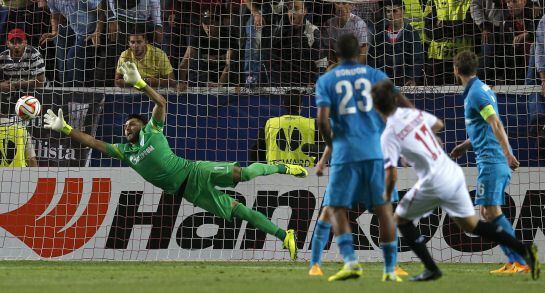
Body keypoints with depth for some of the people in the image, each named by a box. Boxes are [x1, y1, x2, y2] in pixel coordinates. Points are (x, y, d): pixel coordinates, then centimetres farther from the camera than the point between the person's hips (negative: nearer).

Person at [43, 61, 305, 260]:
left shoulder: (152, 131, 1)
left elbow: (161, 102, -14)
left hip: (195, 172, -4)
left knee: (242, 174, -21)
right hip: (188, 191, 4)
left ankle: (282, 168, 5)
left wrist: (138, 83, -28)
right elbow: (95, 143, 10)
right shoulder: (124, 151, 14)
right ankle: (284, 235, -3)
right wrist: (65, 128, 3)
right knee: (236, 210, -2)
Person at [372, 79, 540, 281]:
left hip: (434, 183, -7)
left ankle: (431, 269, 9)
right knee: (471, 225, 16)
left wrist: (386, 196, 4)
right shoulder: (413, 113, 7)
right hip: (454, 173, 7)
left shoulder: (389, 135, -11)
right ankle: (524, 250, 5)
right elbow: (438, 124, 28)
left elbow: (392, 175, -14)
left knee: (401, 219, 15)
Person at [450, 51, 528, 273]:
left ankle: (519, 261, -17)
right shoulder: (482, 89, 19)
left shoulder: (475, 93, -12)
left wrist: (507, 153, -29)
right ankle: (514, 261, 7)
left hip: (491, 159, -10)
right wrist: (466, 145, 37)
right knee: (488, 211, 11)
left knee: (492, 210, -12)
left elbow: (496, 124, -22)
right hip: (494, 161, 10)